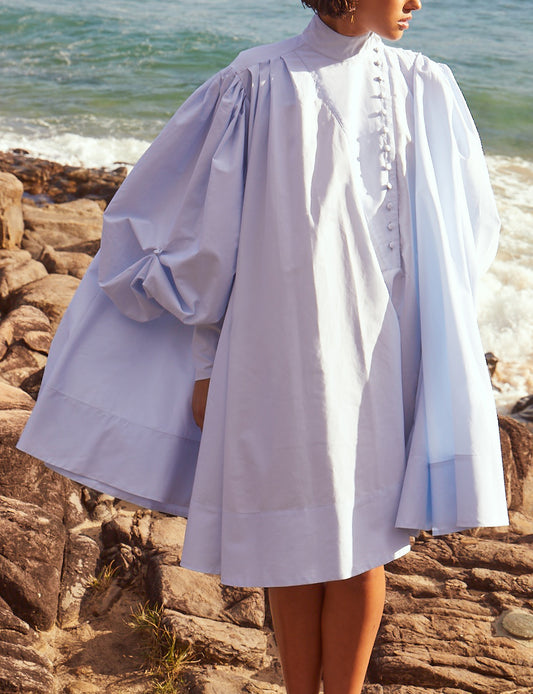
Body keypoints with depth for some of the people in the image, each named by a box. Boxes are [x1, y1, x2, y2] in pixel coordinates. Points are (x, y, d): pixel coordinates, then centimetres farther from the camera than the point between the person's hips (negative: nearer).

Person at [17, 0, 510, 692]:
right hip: (284, 352, -2)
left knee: (362, 541, 9)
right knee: (296, 537, 11)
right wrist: (205, 364, -1)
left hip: (380, 352, 2)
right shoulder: (257, 85, -6)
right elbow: (209, 233, -2)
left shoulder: (425, 88, 2)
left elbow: (460, 227, 11)